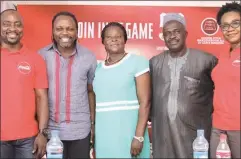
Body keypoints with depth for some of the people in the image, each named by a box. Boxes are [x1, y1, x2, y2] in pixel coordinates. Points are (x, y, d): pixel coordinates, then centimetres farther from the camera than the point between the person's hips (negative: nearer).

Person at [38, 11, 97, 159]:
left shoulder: (89, 57, -2)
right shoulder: (41, 56, -3)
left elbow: (91, 91, 6)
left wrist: (93, 123, 5)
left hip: (80, 129, 0)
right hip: (50, 128, 1)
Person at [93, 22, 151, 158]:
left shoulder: (138, 62, -4)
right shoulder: (97, 68, 9)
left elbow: (145, 102, -10)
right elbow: (94, 104, 13)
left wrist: (139, 136, -15)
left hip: (129, 135, -4)